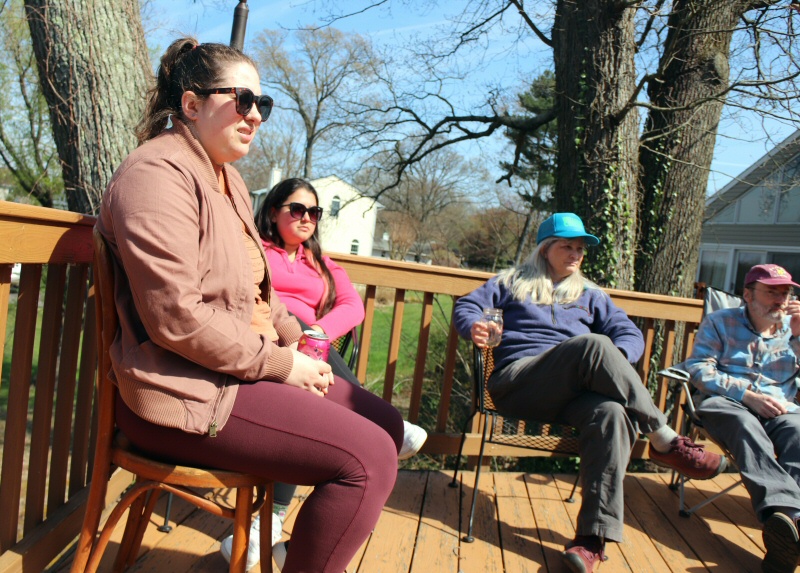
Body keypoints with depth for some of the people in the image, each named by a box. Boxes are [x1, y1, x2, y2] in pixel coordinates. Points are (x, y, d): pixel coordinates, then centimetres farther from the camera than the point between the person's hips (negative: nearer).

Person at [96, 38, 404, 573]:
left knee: (388, 424, 8)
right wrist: (280, 363, -16)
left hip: (252, 365, 10)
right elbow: (176, 318, -24)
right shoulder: (158, 174, -14)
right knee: (368, 457, -21)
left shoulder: (228, 178, 17)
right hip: (188, 392, -10)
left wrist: (296, 343, 5)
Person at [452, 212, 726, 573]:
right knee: (594, 344, -31)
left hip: (572, 392, 3)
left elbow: (631, 334, 16)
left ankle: (593, 537, -39)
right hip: (517, 382, -3)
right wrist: (472, 326, -14)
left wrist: (614, 359, -9)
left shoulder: (590, 295, 26)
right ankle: (664, 441, -21)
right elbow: (466, 305, 11)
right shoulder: (514, 282, 21)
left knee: (611, 413, -35)